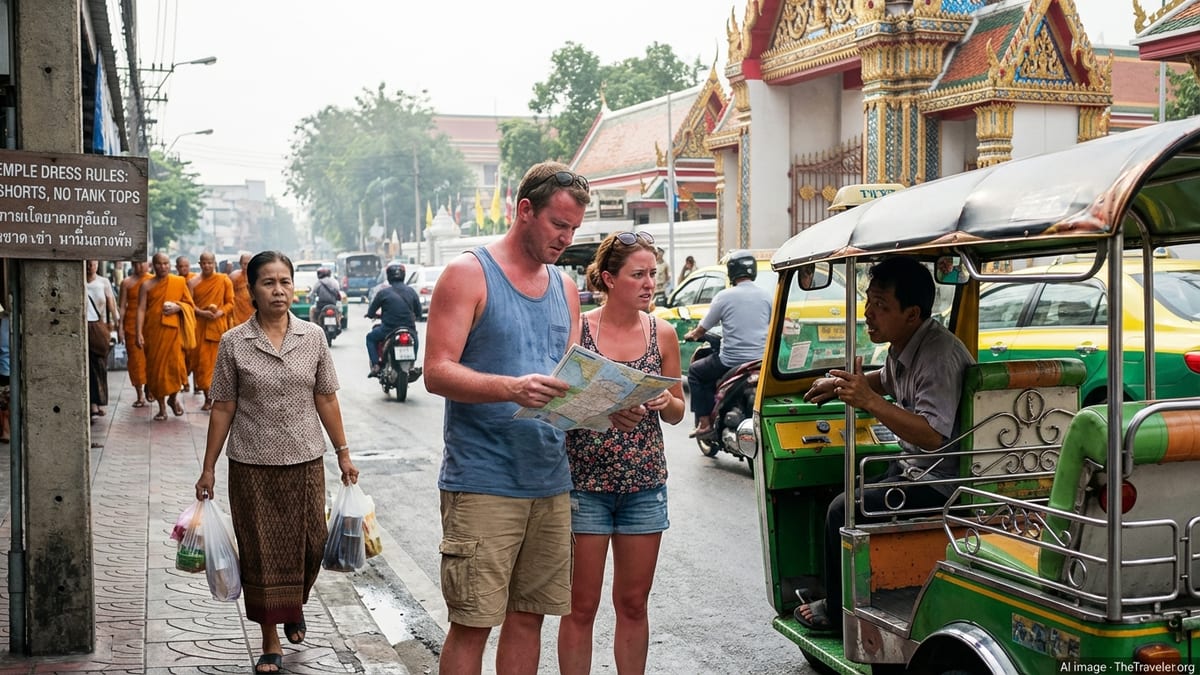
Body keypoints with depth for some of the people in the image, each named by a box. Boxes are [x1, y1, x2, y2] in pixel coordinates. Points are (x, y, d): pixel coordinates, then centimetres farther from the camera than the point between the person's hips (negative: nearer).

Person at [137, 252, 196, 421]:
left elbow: (191, 305, 9)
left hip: (173, 330, 0)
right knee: (155, 367, 2)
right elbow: (141, 309, -1)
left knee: (175, 364, -8)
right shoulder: (147, 285, 4)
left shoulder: (179, 282, 6)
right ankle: (162, 407, 12)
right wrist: (139, 333, -9)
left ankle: (173, 398, 20)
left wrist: (177, 307, -12)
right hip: (153, 330, 0)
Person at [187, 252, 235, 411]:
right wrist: (202, 313, -15)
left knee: (216, 360, -1)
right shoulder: (192, 282, 4)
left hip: (218, 325, -1)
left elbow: (230, 303, 3)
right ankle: (208, 396, 5)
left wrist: (220, 313, -15)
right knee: (200, 360, -2)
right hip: (199, 325, 1)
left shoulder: (224, 281, 2)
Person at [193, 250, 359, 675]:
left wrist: (343, 453, 6)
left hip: (305, 463, 1)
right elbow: (223, 408, 0)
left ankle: (295, 605, 38)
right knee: (261, 552, 5)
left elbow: (326, 400, 6)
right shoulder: (233, 343, -3)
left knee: (308, 545, 6)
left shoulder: (313, 337, 1)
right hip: (251, 466, -1)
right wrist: (208, 469, 1)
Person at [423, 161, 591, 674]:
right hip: (483, 482, -6)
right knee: (472, 623, -3)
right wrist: (512, 388, -29)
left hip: (550, 480, 6)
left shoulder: (565, 287, 15)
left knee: (528, 615, 12)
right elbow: (437, 372, -13)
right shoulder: (468, 274, -5)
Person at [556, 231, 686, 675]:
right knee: (581, 605, 4)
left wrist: (665, 403, -11)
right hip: (585, 483, -3)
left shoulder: (662, 334, 4)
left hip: (645, 484, 3)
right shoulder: (577, 329, -6)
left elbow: (678, 413, 11)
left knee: (633, 604, 11)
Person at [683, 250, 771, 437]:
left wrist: (692, 335, 24)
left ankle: (704, 423, 10)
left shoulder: (725, 296, -7)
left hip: (731, 362, -5)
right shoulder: (766, 296, 4)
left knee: (695, 372, 18)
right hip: (762, 362, 5)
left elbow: (702, 329, 1)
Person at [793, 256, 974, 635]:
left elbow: (933, 435, -35)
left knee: (844, 511, -16)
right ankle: (841, 598, 32)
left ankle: (840, 614, 3)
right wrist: (841, 386, 11)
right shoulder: (902, 346, 5)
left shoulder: (939, 355, -26)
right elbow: (886, 379, 29)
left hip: (941, 482, -11)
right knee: (846, 486, 20)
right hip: (913, 467, 11)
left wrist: (869, 400, -39)